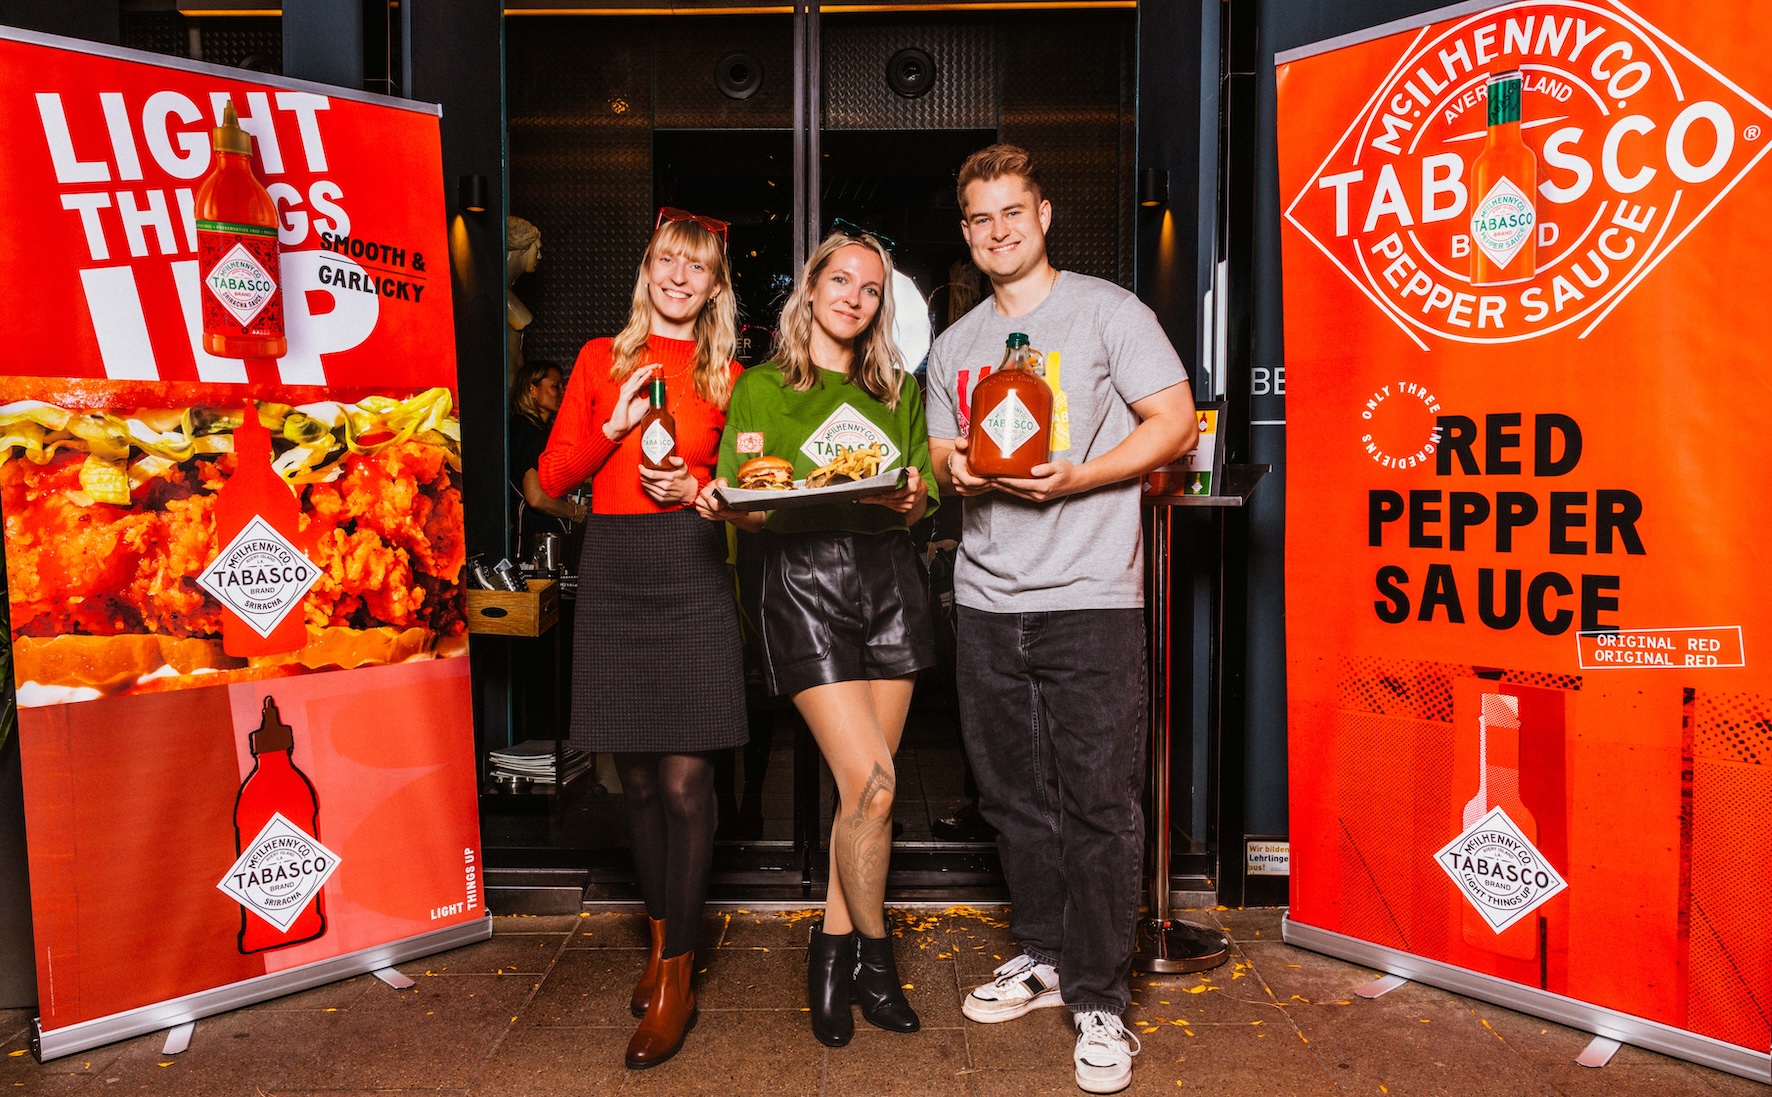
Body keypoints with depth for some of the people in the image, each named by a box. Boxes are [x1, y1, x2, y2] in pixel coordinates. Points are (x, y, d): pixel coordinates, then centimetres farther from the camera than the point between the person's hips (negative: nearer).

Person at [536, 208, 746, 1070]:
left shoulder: (726, 375, 9)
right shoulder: (602, 359, 12)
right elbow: (553, 477, 8)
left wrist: (695, 488, -8)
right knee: (637, 776, 8)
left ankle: (676, 977, 6)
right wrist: (613, 425, -6)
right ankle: (662, 933, 27)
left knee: (684, 778, -6)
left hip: (691, 568, -2)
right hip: (613, 569, 2)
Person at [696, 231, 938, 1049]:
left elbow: (922, 503, 12)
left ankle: (833, 946, 23)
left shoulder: (899, 389, 18)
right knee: (871, 783, -12)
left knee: (860, 784, 5)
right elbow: (747, 511, 2)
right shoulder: (761, 387, 7)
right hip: (804, 581, -4)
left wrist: (911, 498, -11)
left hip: (888, 579, 4)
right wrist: (726, 505, -21)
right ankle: (874, 956, 11)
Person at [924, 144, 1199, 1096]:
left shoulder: (1106, 310, 1)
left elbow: (1175, 422, -3)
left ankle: (1099, 999, 10)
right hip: (986, 597, 5)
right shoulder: (954, 347, 16)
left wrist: (1075, 477, -16)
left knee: (1097, 801, -3)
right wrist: (958, 474, -5)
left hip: (1089, 595, -5)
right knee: (1013, 794, 11)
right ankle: (1042, 957, 29)